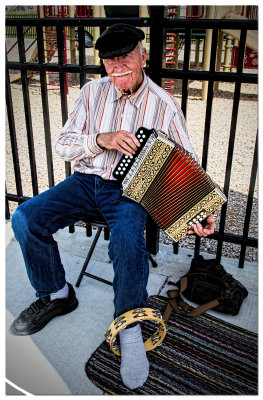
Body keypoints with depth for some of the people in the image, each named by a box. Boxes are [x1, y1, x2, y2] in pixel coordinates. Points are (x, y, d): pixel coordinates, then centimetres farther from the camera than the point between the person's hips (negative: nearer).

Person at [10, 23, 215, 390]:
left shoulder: (163, 105, -3)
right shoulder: (93, 92, 4)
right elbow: (62, 145, 1)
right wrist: (101, 139, -19)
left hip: (130, 189, -3)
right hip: (86, 182, 4)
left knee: (128, 240, -35)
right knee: (25, 218, -16)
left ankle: (130, 328, -11)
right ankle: (56, 295, 7)